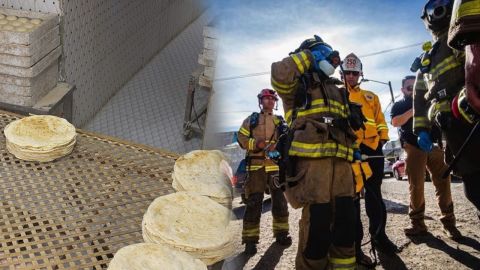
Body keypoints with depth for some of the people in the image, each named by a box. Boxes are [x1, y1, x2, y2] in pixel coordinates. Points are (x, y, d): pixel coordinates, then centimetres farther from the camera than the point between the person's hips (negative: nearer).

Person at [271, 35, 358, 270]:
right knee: (317, 224, -13)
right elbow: (280, 74, -16)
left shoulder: (338, 91, 30)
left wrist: (356, 152, 21)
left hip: (341, 162, 7)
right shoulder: (299, 84, 8)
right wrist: (308, 56, -2)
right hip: (312, 161, -7)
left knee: (345, 222, 7)